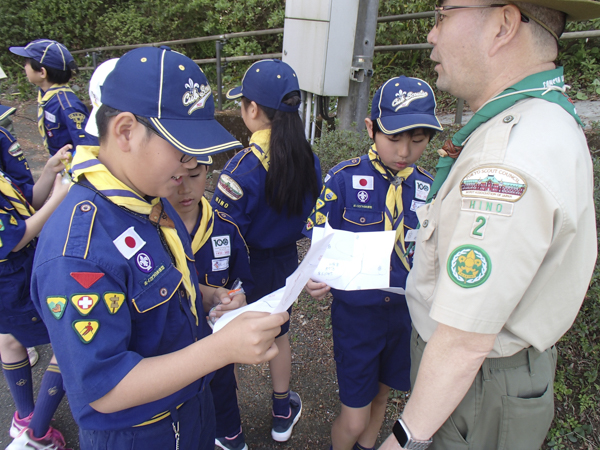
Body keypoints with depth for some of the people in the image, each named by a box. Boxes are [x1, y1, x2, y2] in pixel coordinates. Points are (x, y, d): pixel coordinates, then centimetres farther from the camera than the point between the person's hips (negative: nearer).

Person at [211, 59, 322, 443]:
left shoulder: (243, 167, -28)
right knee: (279, 331, 26)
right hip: (286, 264, 6)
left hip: (245, 268, -5)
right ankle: (283, 414, 46)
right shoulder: (309, 159, -8)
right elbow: (309, 218, 3)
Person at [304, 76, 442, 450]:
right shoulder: (344, 178, -13)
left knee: (381, 394, 24)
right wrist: (316, 278, -29)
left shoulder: (428, 187, -3)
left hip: (407, 310, 4)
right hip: (356, 310, -3)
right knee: (354, 419, 4)